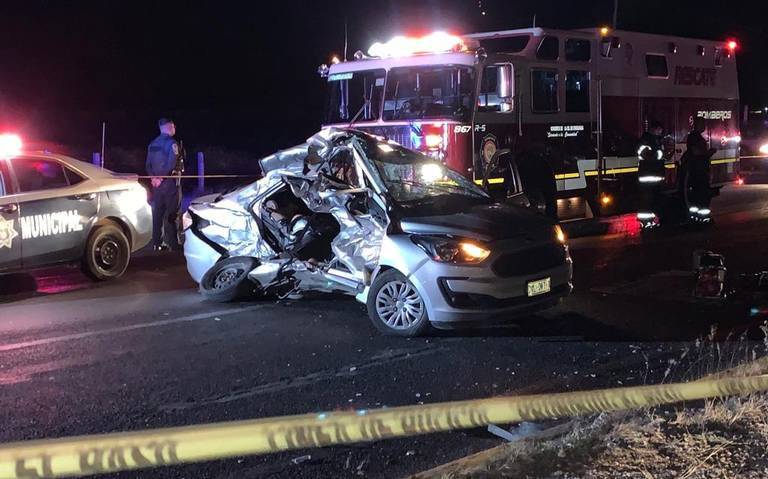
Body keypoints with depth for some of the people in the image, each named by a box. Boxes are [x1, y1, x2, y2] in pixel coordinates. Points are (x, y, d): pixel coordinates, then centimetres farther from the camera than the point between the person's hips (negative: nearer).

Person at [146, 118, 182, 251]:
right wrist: (162, 177, -12)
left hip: (156, 183, 7)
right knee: (170, 215, -5)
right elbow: (172, 164, -21)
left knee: (157, 213, 11)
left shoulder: (152, 144, 13)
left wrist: (154, 177, 1)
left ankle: (157, 243, 14)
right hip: (169, 182, -7)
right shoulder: (171, 143, -11)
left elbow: (148, 164, 10)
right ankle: (173, 245, -5)